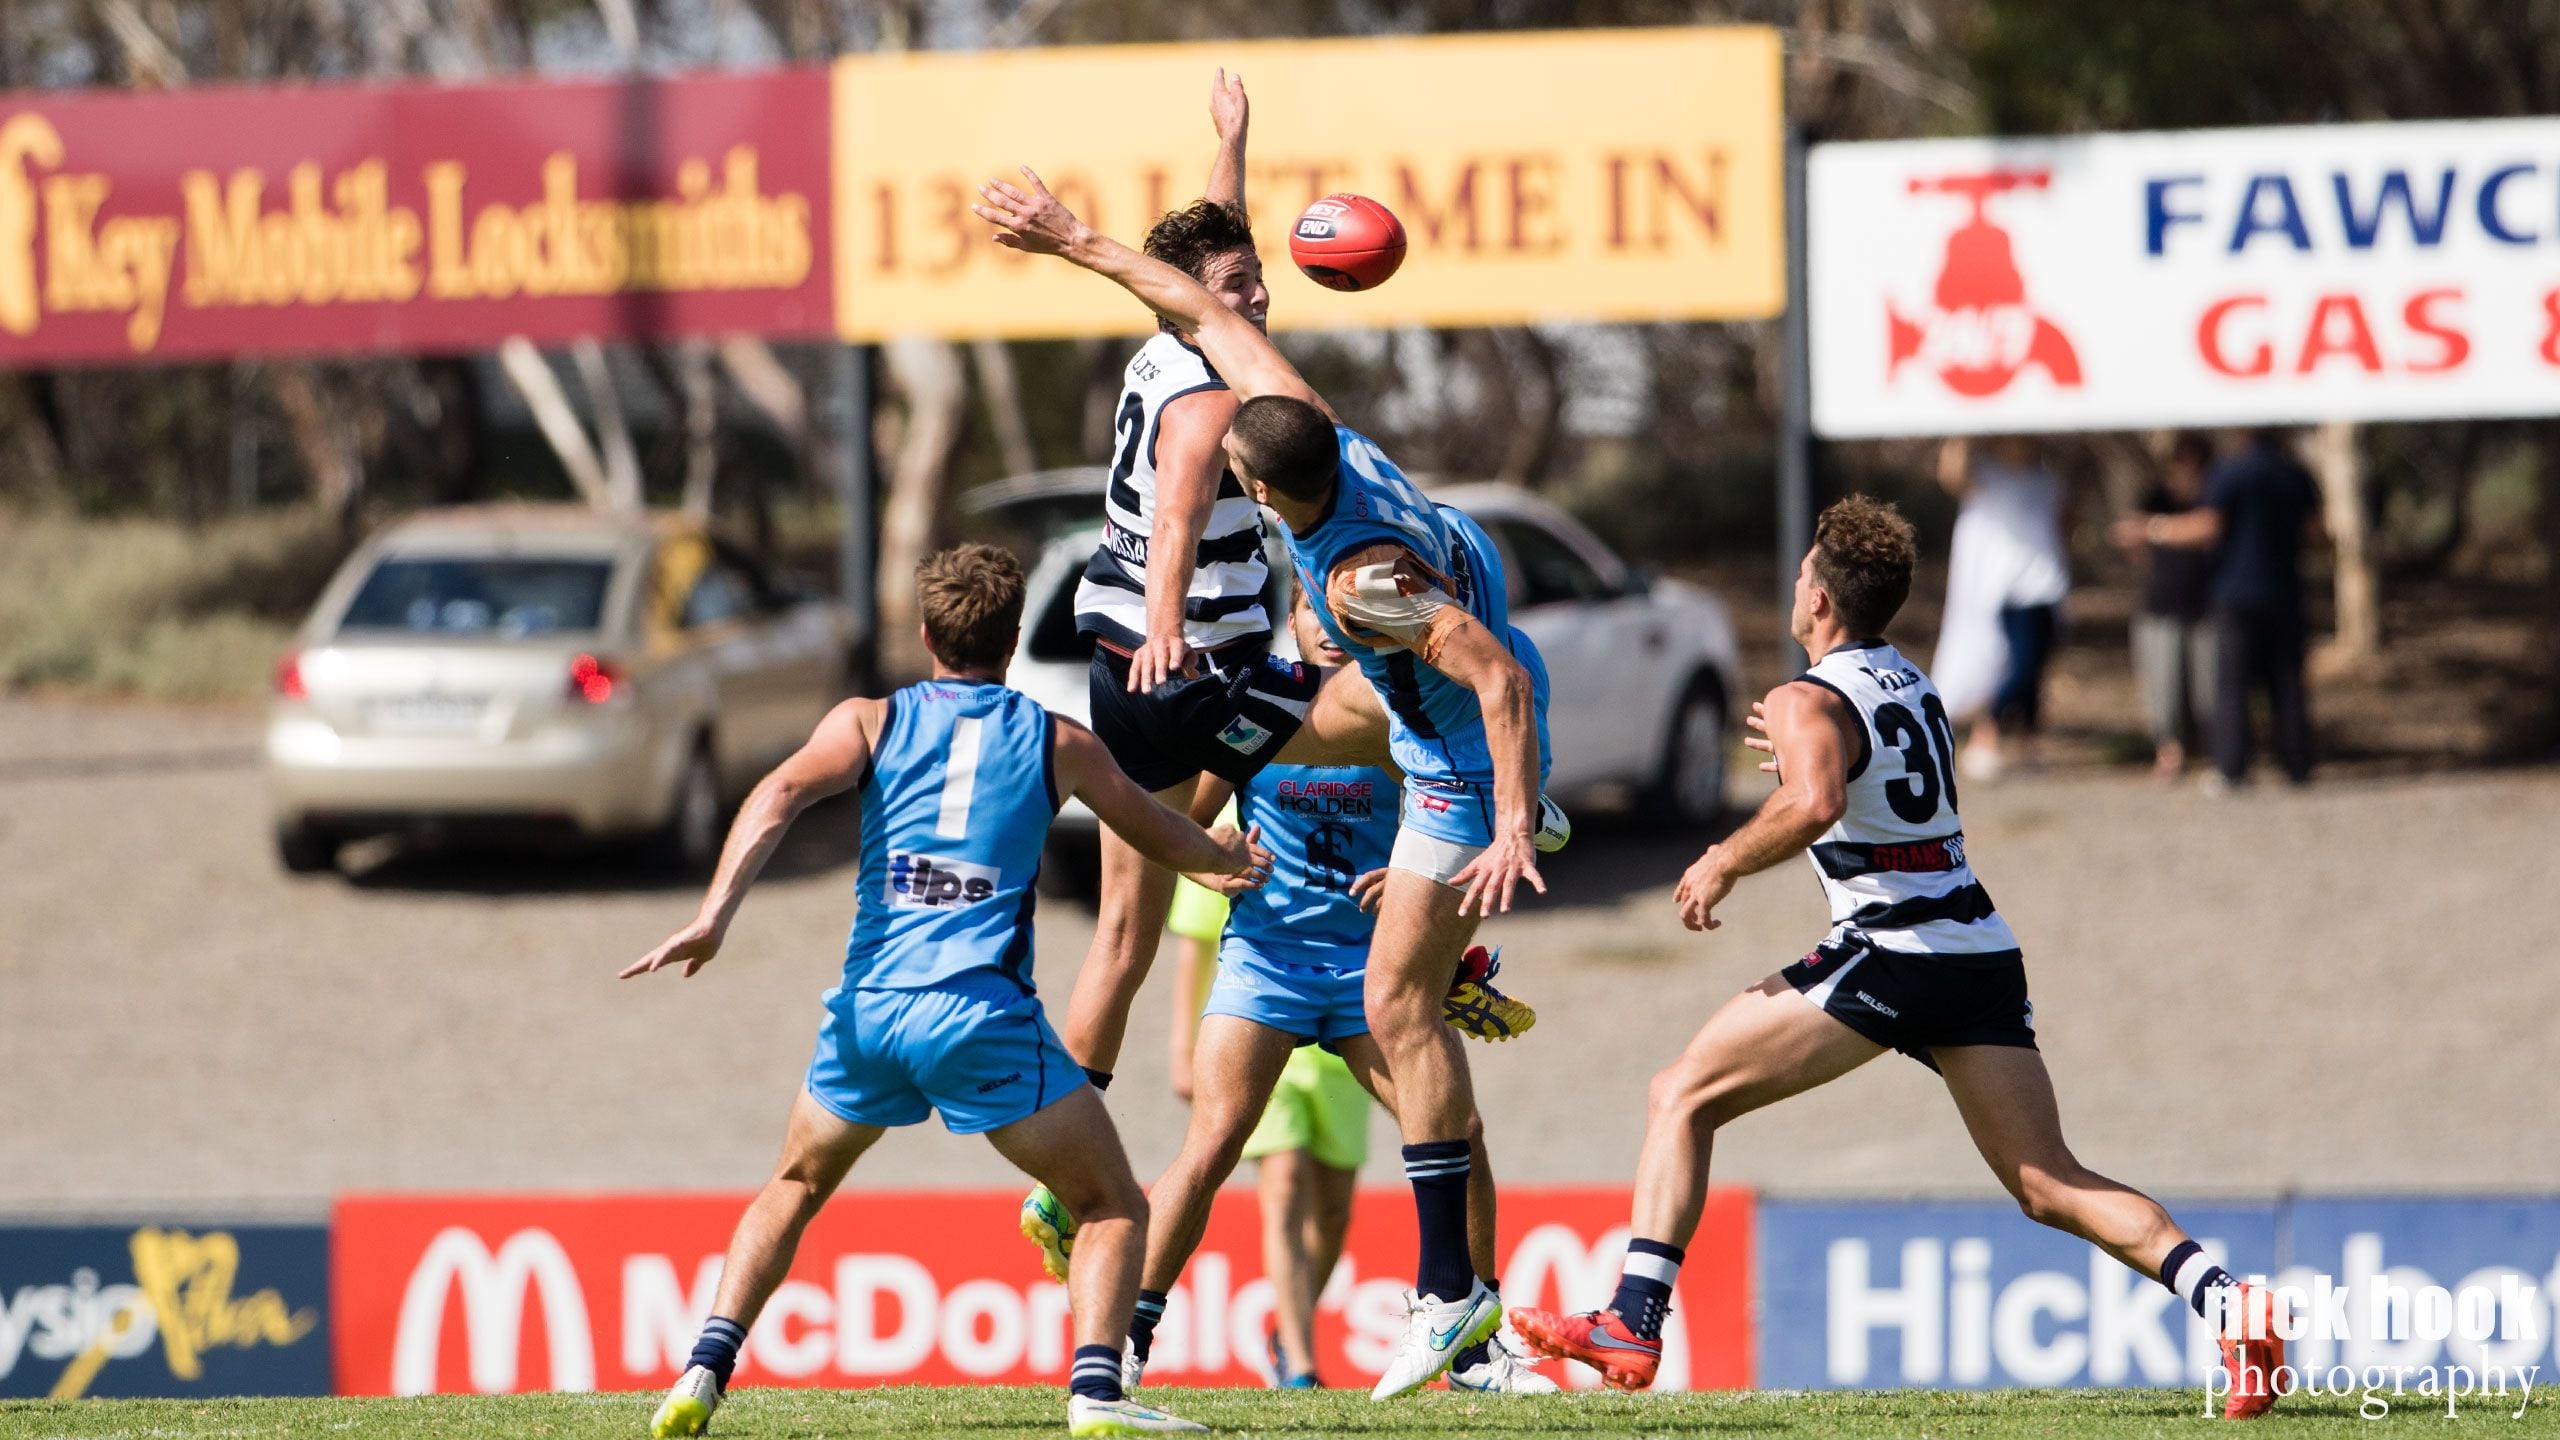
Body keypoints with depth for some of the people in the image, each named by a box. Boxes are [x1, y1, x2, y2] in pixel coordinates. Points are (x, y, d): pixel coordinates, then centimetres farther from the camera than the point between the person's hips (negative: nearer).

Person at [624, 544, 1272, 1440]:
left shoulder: (870, 722, 12)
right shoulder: (1059, 744, 13)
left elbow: (779, 798, -6)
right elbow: (1160, 835, 29)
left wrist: (711, 919, -14)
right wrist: (1229, 859, 50)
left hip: (868, 1011, 2)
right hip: (984, 1013, -2)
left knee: (794, 1188, 26)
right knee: (1114, 1208, 9)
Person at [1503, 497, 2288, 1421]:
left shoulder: (1807, 701, -3)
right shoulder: (1914, 685, 21)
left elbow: (1818, 804, -24)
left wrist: (1725, 863, -10)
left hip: (1891, 948, -7)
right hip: (1985, 953, 7)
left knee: (1682, 1098, 3)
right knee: (2048, 1187, 2)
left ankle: (1632, 1326, -6)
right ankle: (2225, 1302, -18)